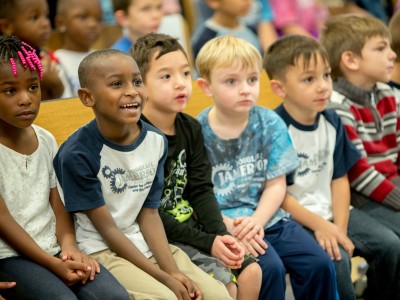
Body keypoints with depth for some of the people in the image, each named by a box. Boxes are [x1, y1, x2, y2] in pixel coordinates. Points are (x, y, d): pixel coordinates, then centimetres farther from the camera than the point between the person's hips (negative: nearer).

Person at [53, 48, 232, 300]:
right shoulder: (78, 154, -19)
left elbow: (149, 214, 2)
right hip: (102, 251, -6)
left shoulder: (156, 141, -1)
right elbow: (107, 229, -15)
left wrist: (173, 270, -12)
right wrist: (163, 278, -16)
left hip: (146, 244, 6)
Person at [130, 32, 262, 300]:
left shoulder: (190, 128, 6)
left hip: (193, 224, 7)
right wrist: (206, 242, -20)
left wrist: (221, 234, -12)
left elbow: (201, 190, 5)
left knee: (251, 270, -5)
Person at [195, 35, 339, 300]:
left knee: (320, 263, -12)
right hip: (223, 223, -4)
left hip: (267, 217, 4)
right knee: (270, 268, -27)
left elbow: (276, 184, 2)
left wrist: (256, 221, -14)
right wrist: (229, 226, -19)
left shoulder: (270, 124, 2)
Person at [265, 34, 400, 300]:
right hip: (294, 217, -7)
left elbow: (339, 179, 4)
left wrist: (340, 228, -8)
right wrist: (319, 225, -19)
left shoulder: (331, 122, 4)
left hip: (331, 210, 7)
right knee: (336, 258, -28)